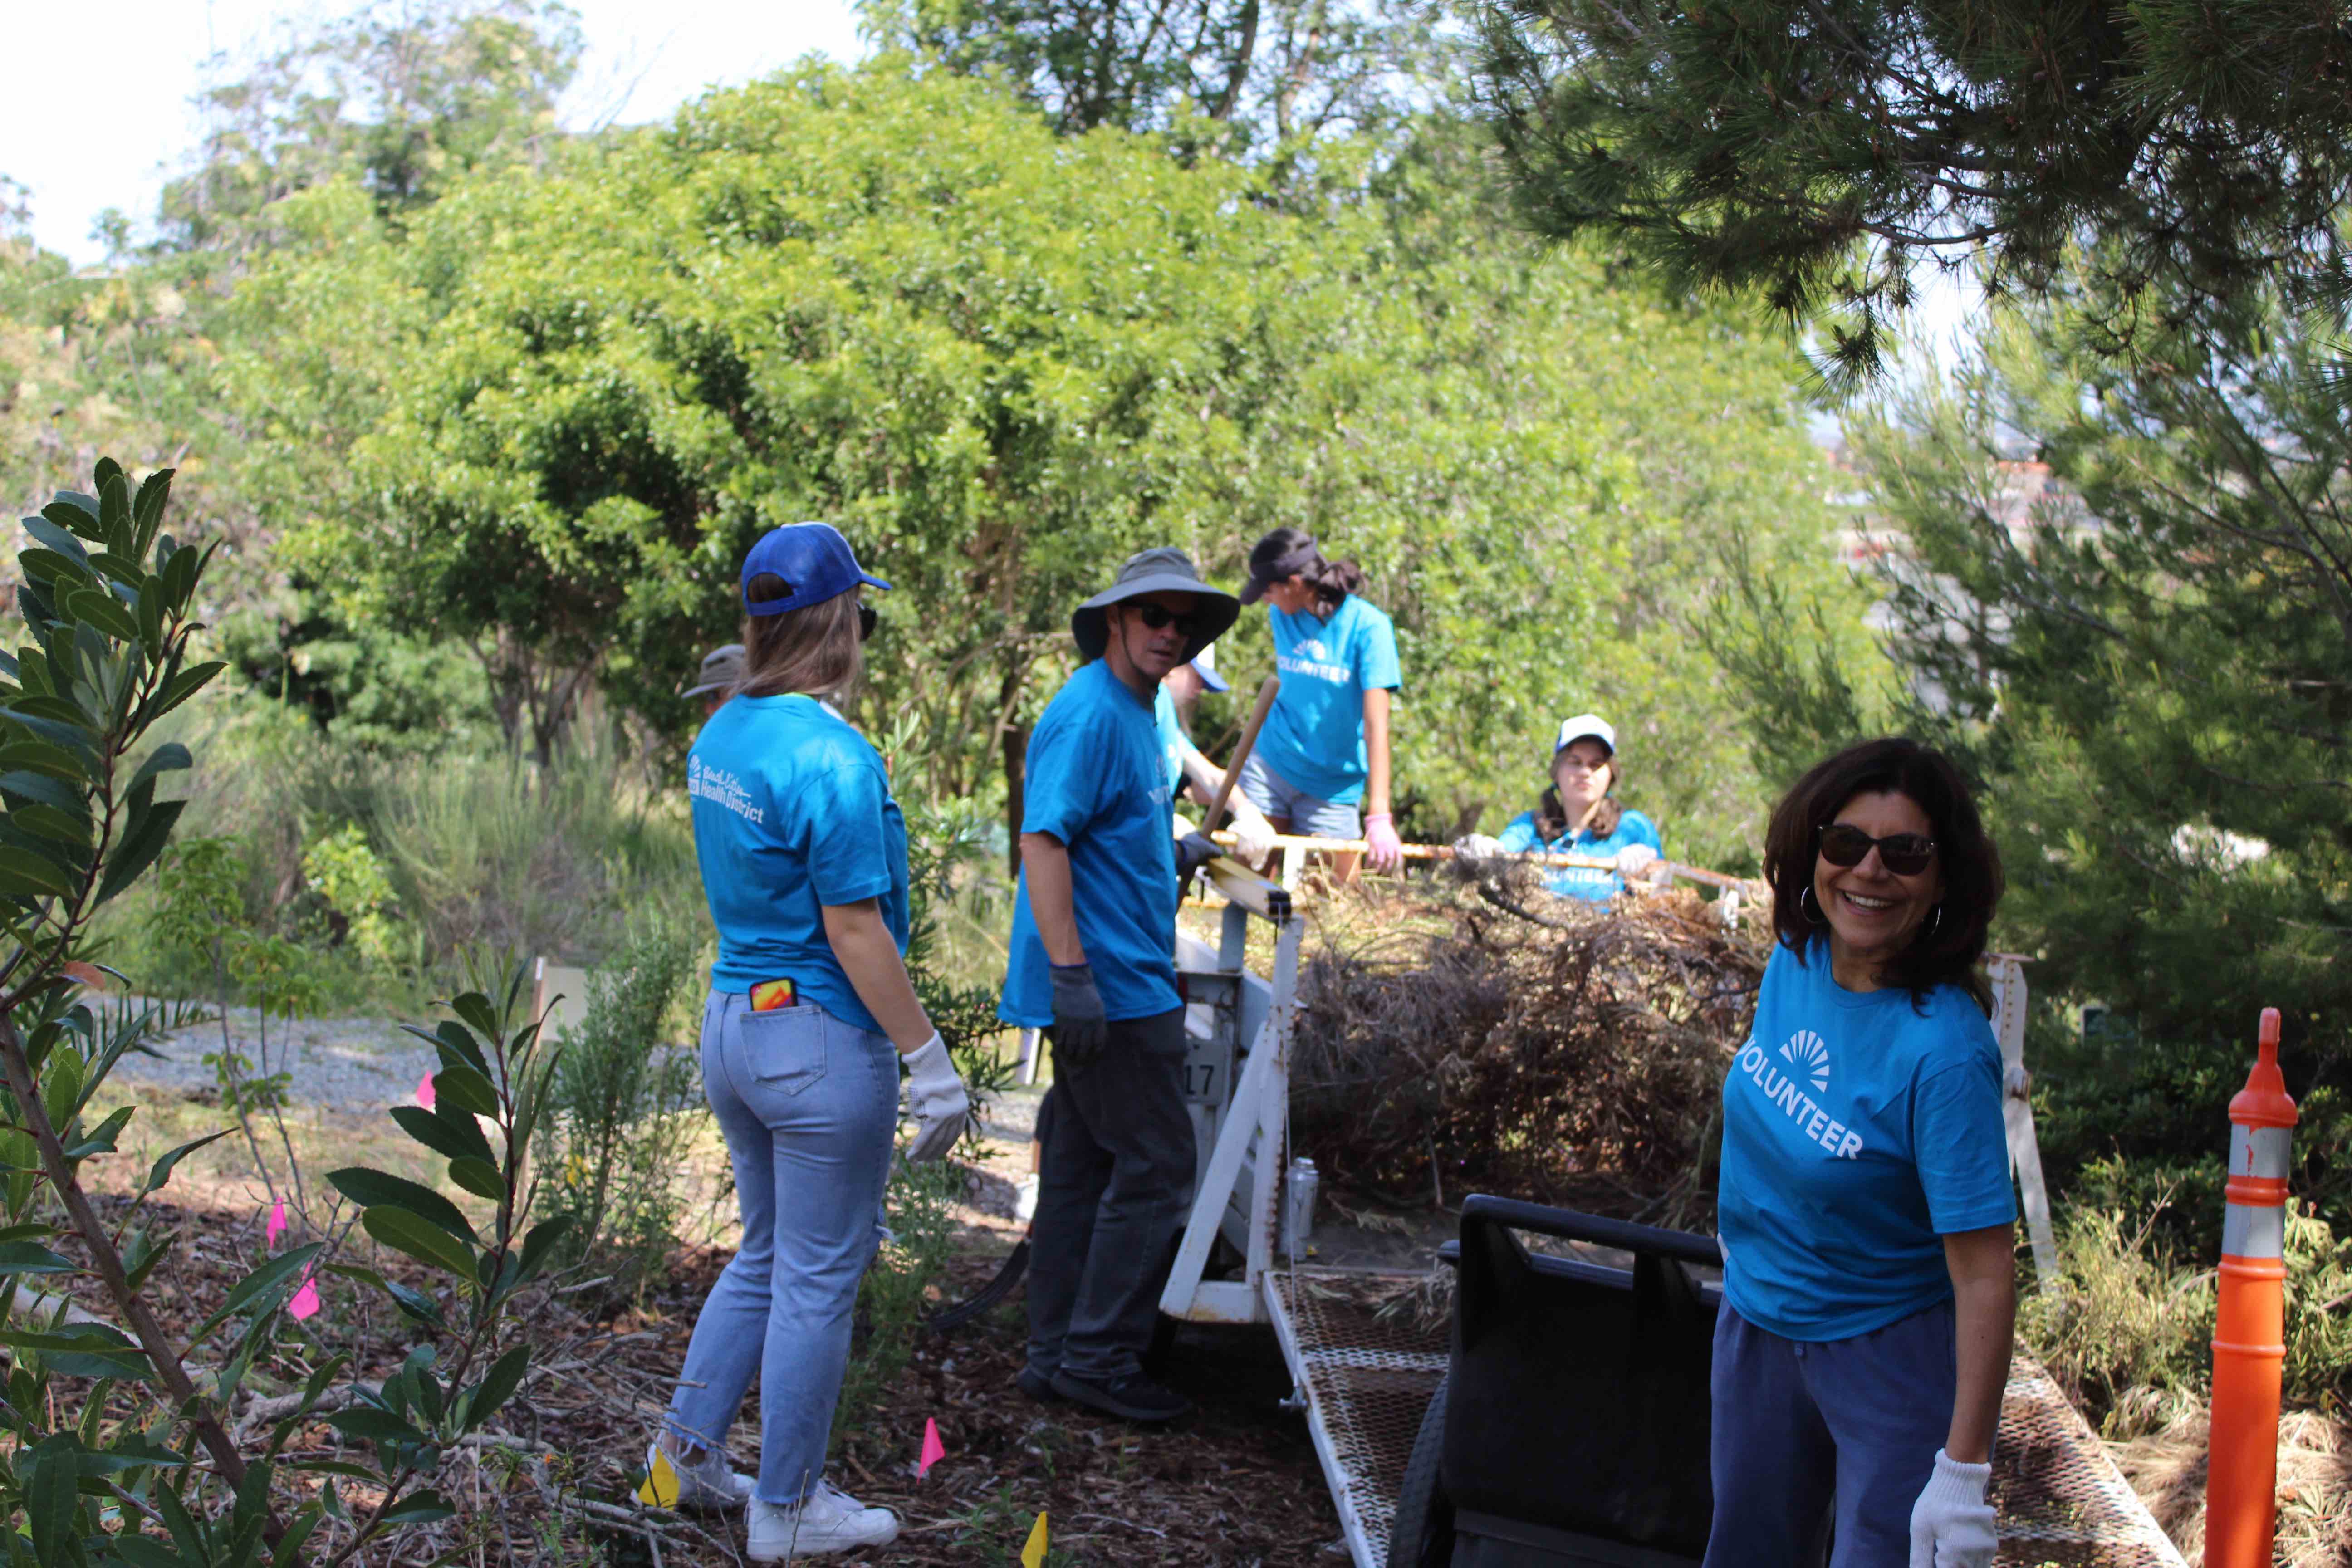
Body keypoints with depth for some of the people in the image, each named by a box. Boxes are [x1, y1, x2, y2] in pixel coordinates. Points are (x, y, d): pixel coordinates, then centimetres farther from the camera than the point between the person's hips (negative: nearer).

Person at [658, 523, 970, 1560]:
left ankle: (689, 1447, 27)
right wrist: (929, 1062, -16)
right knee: (817, 1280, 5)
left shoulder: (718, 737, 6)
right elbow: (854, 934, -21)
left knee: (768, 1254, 23)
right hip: (821, 1038, -8)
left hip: (730, 1020, 8)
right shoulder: (831, 758, -20)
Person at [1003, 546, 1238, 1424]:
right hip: (1109, 989, -10)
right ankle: (1100, 1359, 0)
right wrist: (1072, 975, -27)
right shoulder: (1090, 714, -14)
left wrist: (1169, 855, 20)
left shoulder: (1134, 713, 18)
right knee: (1153, 1166, -6)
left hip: (1120, 983, 10)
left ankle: (1057, 1355, 19)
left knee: (1080, 1170, 12)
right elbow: (1043, 839, -22)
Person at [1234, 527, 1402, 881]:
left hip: (1333, 785, -4)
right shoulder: (1282, 617, 1)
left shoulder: (1368, 626, -16)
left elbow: (1376, 724, -23)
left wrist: (1379, 816, -30)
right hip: (1269, 767, 4)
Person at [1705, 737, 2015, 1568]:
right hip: (1756, 1324, 7)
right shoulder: (1795, 960, -7)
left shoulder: (1944, 1053, -28)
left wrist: (1964, 1473, -29)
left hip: (1893, 1351, -7)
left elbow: (1985, 1273, -27)